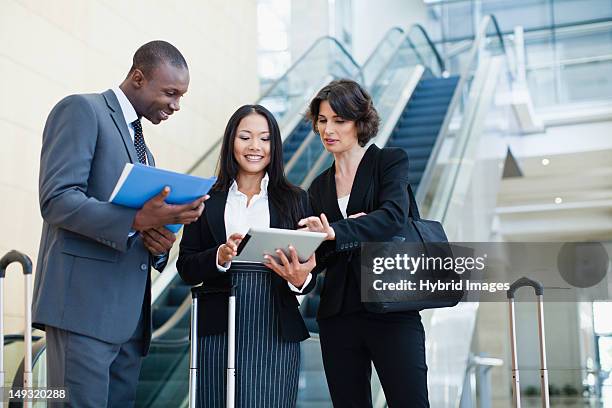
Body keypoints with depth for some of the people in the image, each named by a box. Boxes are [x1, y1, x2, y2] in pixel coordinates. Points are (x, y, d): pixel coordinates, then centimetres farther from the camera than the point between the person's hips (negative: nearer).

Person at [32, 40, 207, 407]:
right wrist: (137, 220, -25)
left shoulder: (142, 146, 23)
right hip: (85, 302, -8)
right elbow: (57, 200, -15)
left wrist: (159, 241, 1)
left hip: (129, 312, 8)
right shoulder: (82, 110, -3)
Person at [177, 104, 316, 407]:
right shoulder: (207, 200, 6)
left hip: (276, 331, 0)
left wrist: (300, 279, -17)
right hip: (219, 331, 0)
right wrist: (219, 257, -15)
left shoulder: (295, 200, 8)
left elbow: (308, 268, 6)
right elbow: (186, 269, 3)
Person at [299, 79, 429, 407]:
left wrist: (336, 232, -30)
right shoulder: (319, 187, 16)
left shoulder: (390, 161, 3)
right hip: (338, 315, 5)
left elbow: (394, 215, -17)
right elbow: (318, 257, 11)